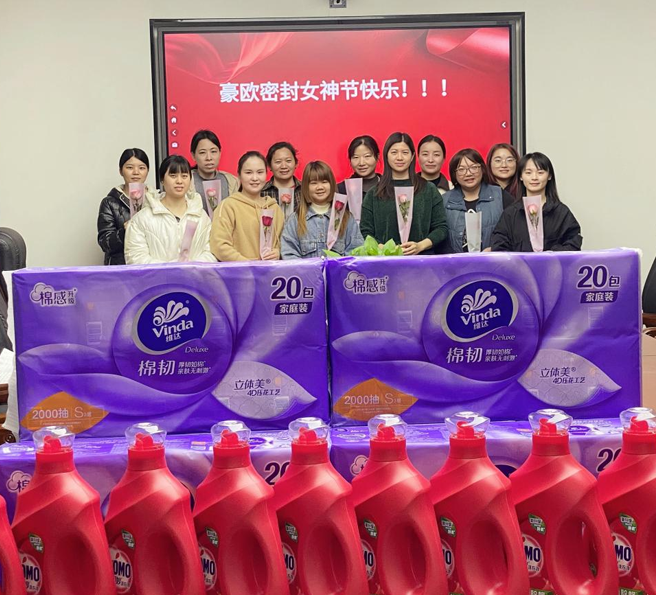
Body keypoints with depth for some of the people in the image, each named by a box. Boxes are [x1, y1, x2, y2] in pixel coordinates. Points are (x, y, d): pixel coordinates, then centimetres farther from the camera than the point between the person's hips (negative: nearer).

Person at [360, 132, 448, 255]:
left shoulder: (429, 190, 12)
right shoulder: (373, 195, 12)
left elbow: (441, 228, 11)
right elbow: (365, 233, 8)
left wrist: (420, 246, -6)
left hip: (421, 258, 0)